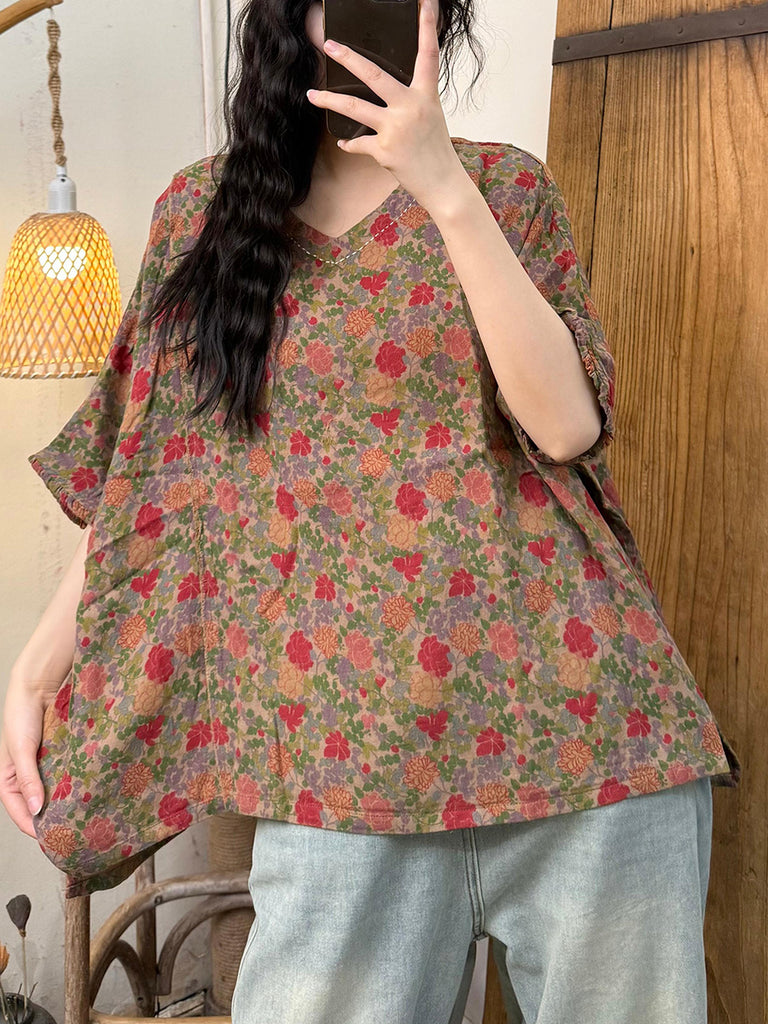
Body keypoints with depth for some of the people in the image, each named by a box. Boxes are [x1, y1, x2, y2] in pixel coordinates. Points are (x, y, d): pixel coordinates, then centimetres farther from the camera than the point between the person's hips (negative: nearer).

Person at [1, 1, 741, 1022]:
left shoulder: (506, 185, 7)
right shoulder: (203, 208, 10)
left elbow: (569, 424, -8)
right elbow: (140, 462, 10)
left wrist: (448, 190, -13)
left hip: (564, 700, 1)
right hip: (345, 736, 1)